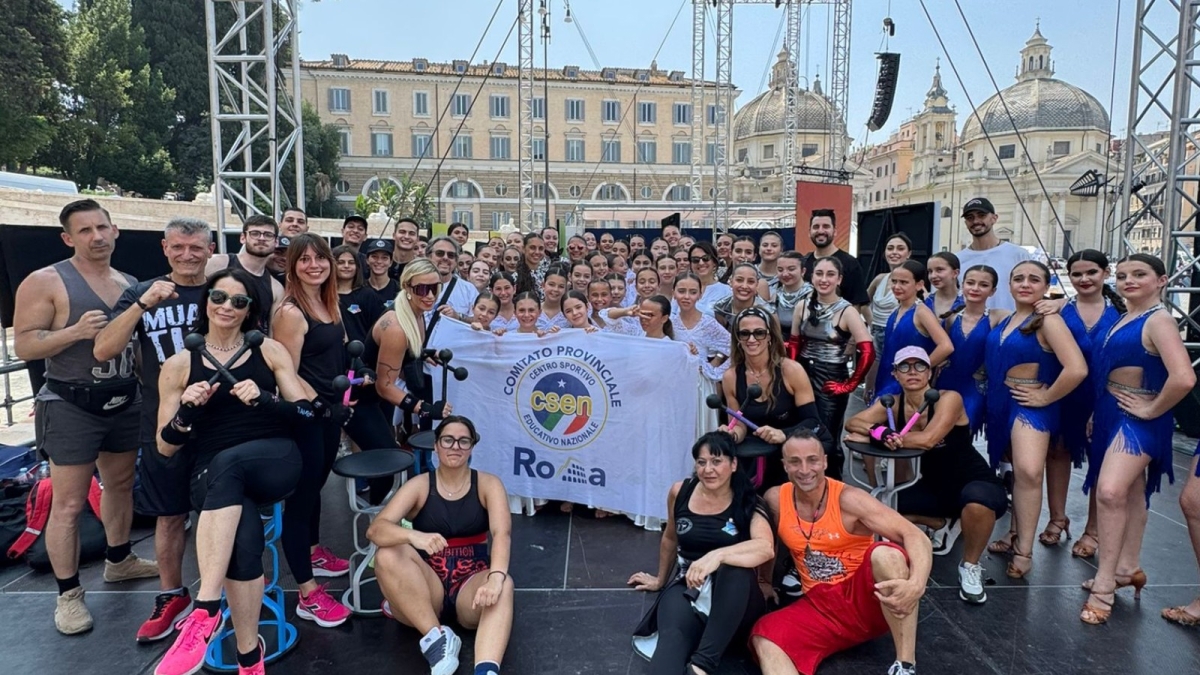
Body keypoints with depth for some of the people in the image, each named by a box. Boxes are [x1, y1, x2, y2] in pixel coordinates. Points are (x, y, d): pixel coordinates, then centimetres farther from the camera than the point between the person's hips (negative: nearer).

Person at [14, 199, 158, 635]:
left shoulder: (131, 284, 8)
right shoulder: (45, 282, -10)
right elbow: (24, 345, -14)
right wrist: (75, 331, -27)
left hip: (125, 402, 6)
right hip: (73, 407, -6)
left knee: (121, 485, 19)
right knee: (68, 503, -3)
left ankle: (119, 561, 37)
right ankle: (68, 594, 9)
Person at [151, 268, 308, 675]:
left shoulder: (270, 351, 11)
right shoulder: (179, 365, 11)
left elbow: (306, 413, 5)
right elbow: (165, 448, 9)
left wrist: (263, 399, -13)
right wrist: (186, 409, -11)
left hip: (276, 463, 0)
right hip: (211, 477, 0)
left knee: (226, 462, -38)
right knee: (244, 535, -35)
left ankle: (205, 612, -37)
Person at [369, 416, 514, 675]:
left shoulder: (488, 485, -1)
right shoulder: (419, 486, -1)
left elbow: (502, 534, -19)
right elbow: (375, 529, -16)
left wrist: (496, 576, -41)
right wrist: (414, 536, -39)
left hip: (471, 589, -1)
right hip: (427, 590, 1)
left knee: (503, 586, -34)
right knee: (387, 556, -27)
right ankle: (436, 637, -27)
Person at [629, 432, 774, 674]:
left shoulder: (748, 503, -5)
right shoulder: (680, 492, 4)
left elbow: (766, 548, -26)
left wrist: (717, 556, -40)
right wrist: (660, 580, 34)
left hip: (735, 598, -1)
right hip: (687, 588, 2)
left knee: (734, 568, -37)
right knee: (673, 637, -33)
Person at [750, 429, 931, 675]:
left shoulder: (848, 499, -16)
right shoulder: (775, 499, -5)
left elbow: (916, 537, -25)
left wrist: (916, 585, -42)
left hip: (866, 597, -3)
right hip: (821, 604, 4)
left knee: (886, 554, -34)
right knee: (763, 639, -22)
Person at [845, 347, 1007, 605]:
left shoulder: (949, 399, -20)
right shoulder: (892, 404, -5)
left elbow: (927, 440, -35)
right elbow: (852, 423, -15)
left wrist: (874, 436, -28)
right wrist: (881, 432, -36)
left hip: (976, 483, -6)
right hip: (935, 487, 6)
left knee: (976, 500, -40)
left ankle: (970, 566, -9)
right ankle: (944, 524, 17)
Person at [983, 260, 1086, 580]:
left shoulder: (1048, 321, -12)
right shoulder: (1004, 320, 9)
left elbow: (1077, 369, -24)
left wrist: (1046, 397, -15)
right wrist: (992, 392, 10)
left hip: (1029, 405, -7)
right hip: (999, 402, 8)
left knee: (1028, 472, -23)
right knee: (1016, 472, 17)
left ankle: (1024, 550, -14)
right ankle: (1016, 534, 30)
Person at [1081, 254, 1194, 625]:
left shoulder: (1159, 320, -17)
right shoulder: (1125, 317, 10)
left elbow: (1184, 378, -31)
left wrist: (1152, 410, -17)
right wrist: (1097, 413, 11)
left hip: (1136, 418, -9)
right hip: (1113, 414, 9)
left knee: (1110, 492, -21)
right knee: (1131, 492, 18)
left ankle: (1103, 586, -13)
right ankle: (1128, 568, 31)